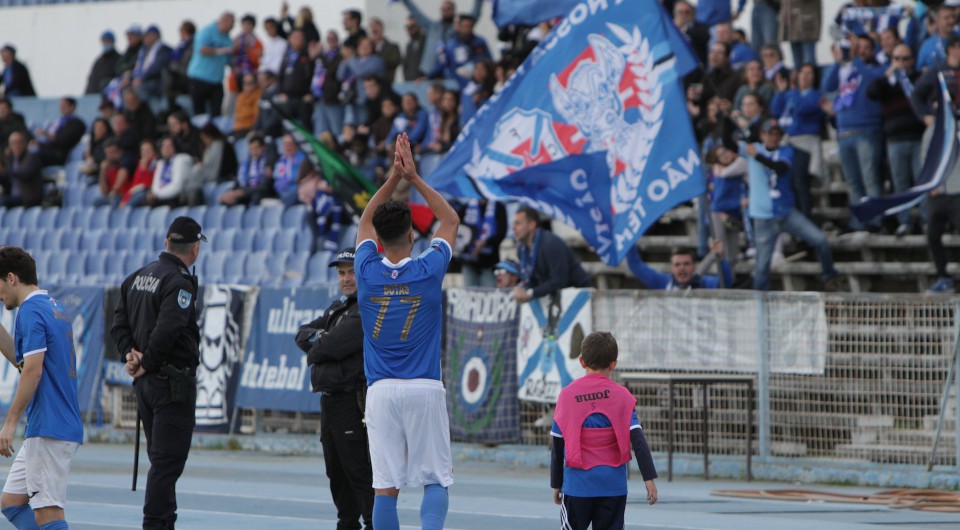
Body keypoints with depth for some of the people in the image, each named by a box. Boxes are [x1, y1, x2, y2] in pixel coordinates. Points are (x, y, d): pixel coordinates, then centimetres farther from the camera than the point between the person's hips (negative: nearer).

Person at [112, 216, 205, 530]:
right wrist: (147, 365, -13)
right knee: (168, 461, -6)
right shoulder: (179, 283, -16)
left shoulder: (136, 278, 12)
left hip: (145, 383, 9)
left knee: (161, 458, 16)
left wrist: (130, 353, -3)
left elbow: (119, 324, 9)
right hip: (174, 382, -9)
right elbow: (166, 331, -25)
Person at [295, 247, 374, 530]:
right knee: (336, 473, 13)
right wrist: (318, 337, -7)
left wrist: (315, 351, 1)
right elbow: (302, 334, 16)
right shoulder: (338, 307, 20)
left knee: (360, 472, -13)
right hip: (329, 400, 9)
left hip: (355, 403, -9)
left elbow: (338, 345, -20)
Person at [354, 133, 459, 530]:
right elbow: (450, 220, 12)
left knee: (386, 485, 2)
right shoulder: (428, 271, -4)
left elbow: (366, 222, 19)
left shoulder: (368, 272, 0)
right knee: (435, 479, 3)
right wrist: (413, 177, 10)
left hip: (381, 390, 1)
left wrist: (393, 177, 15)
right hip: (424, 388, -1)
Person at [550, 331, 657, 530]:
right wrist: (649, 478, -8)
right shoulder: (621, 396, -2)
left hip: (577, 486, 0)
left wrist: (556, 484, 14)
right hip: (613, 487, 0)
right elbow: (638, 440, -9)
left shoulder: (567, 395, 0)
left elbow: (557, 444, 5)